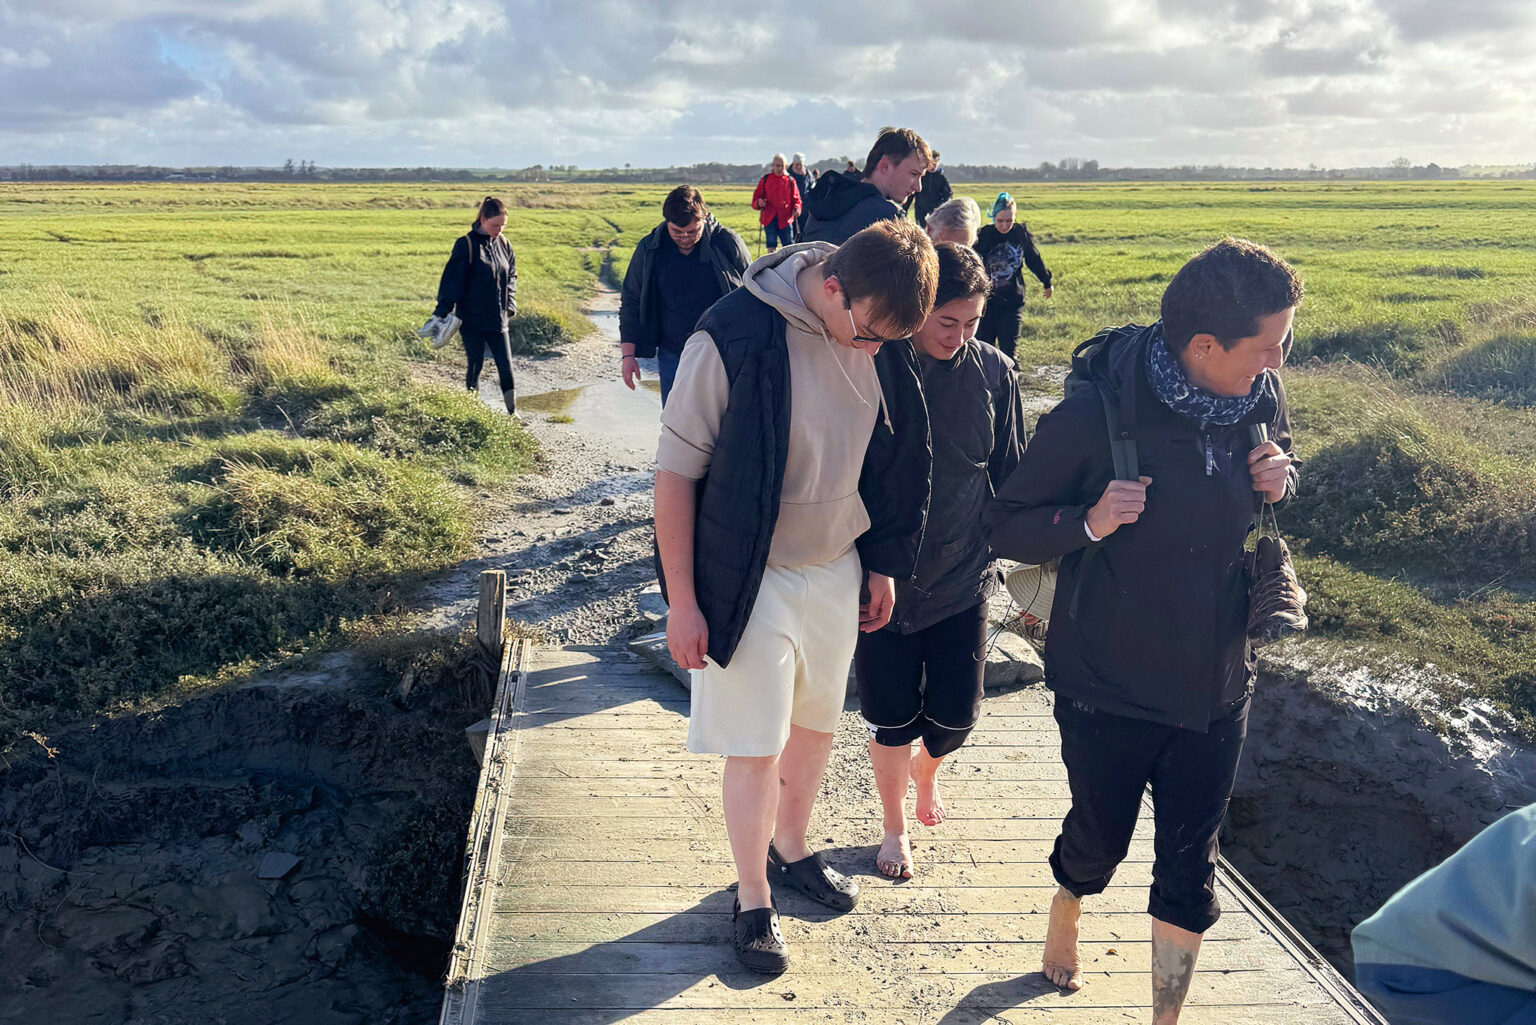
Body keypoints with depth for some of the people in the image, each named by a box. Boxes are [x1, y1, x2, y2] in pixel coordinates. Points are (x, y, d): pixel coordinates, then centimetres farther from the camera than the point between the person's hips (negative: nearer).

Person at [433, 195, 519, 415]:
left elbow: (511, 276, 19)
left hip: (498, 319, 4)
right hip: (472, 319, -4)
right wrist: (443, 312, -13)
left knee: (506, 366, 3)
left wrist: (510, 305, 9)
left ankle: (512, 412, 12)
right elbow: (452, 280, -10)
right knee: (475, 365, 6)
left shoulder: (504, 245, 6)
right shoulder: (466, 245, -10)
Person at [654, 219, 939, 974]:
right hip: (753, 579, -5)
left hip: (837, 570, 6)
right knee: (756, 749, 3)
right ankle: (753, 901, 25)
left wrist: (882, 564, 13)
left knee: (816, 727, 19)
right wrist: (682, 601, -14)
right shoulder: (732, 339, -23)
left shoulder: (881, 341, -5)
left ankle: (790, 849, 44)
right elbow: (675, 470, -17)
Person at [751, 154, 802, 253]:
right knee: (771, 248, 4)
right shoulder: (765, 179, 8)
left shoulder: (790, 180, 8)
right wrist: (758, 203, -13)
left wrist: (796, 208, -11)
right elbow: (756, 197, 10)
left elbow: (796, 198, 9)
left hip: (785, 219, 0)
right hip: (769, 219, 1)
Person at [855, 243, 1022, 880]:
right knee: (892, 720, 7)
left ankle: (926, 769, 45)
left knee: (955, 714, 9)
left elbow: (1008, 476, 7)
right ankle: (895, 828, 33)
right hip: (883, 580, -2)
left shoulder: (993, 372, -4)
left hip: (963, 577, 2)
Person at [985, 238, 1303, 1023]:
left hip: (1216, 685, 4)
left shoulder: (1259, 397, -8)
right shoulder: (1095, 412, -22)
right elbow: (1006, 525, -13)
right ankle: (1064, 919, 55)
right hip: (1109, 687, -3)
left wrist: (1280, 478, -10)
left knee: (1190, 867, 12)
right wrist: (1087, 522, -32)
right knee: (1100, 839, 19)